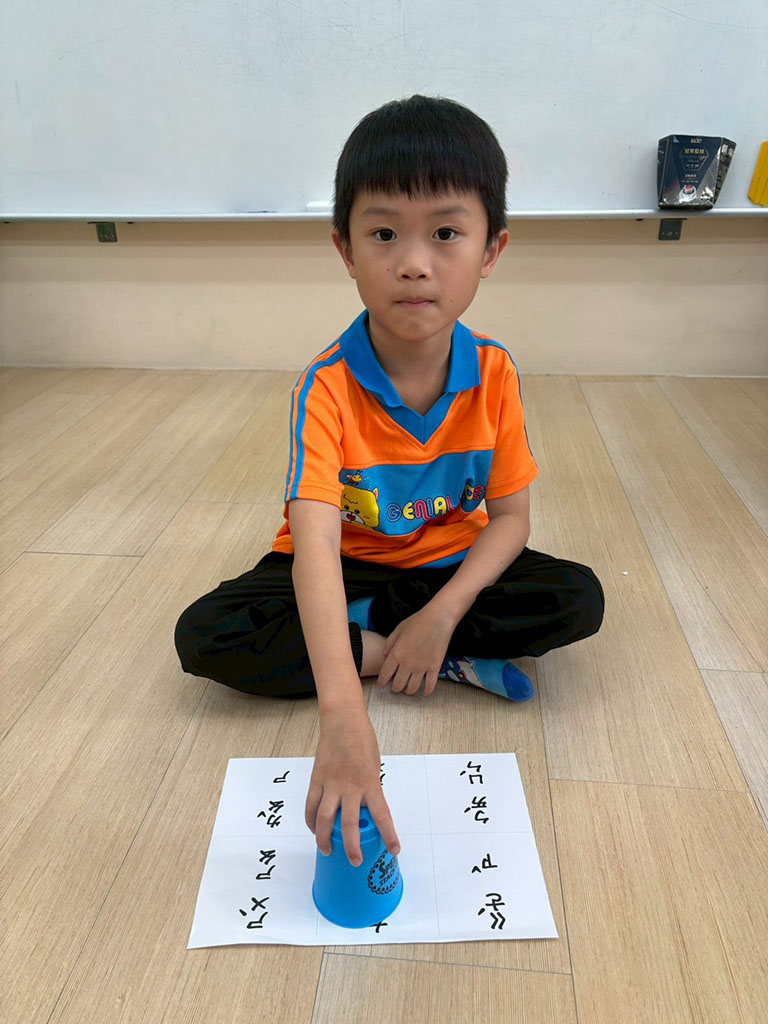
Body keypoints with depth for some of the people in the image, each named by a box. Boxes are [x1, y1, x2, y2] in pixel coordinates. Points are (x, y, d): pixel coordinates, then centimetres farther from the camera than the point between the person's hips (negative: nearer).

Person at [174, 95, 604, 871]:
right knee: (204, 637, -24)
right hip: (345, 567, -1)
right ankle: (418, 656, -16)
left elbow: (509, 517, -9)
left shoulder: (494, 373, -15)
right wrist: (342, 715, -53)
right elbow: (315, 542, -40)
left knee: (578, 600, -19)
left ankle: (367, 629, -14)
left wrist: (442, 614, -26)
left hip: (449, 567, 2)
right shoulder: (327, 388, -27)